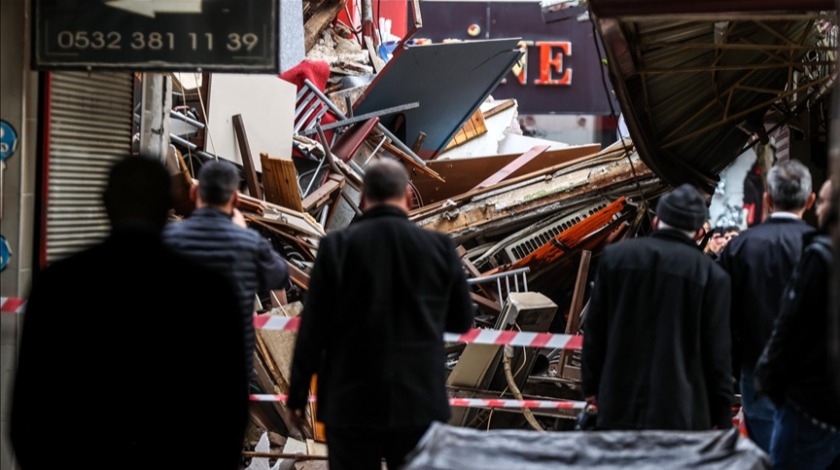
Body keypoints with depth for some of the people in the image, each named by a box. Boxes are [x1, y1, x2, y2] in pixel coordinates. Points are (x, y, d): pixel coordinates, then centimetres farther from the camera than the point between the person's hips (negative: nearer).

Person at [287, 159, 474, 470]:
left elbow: (313, 328, -7)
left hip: (352, 401, -1)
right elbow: (461, 320, 7)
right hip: (419, 399, 1)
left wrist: (298, 394, 3)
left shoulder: (337, 246, -8)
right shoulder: (439, 247, -4)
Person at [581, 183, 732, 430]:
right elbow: (717, 355, -4)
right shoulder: (711, 275, -7)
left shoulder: (614, 256, 1)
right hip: (681, 411, -2)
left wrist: (591, 386, 17)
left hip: (619, 404, 3)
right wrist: (722, 419, 6)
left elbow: (594, 331, 6)